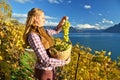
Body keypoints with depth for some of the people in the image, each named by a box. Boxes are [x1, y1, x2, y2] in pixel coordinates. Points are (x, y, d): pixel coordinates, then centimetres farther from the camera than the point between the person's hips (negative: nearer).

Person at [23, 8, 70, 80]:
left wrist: (62, 22, -2)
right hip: (44, 71, -8)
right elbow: (46, 61, -28)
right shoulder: (33, 35, -26)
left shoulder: (41, 31, 2)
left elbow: (55, 31, 18)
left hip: (49, 68, 8)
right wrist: (64, 62, -16)